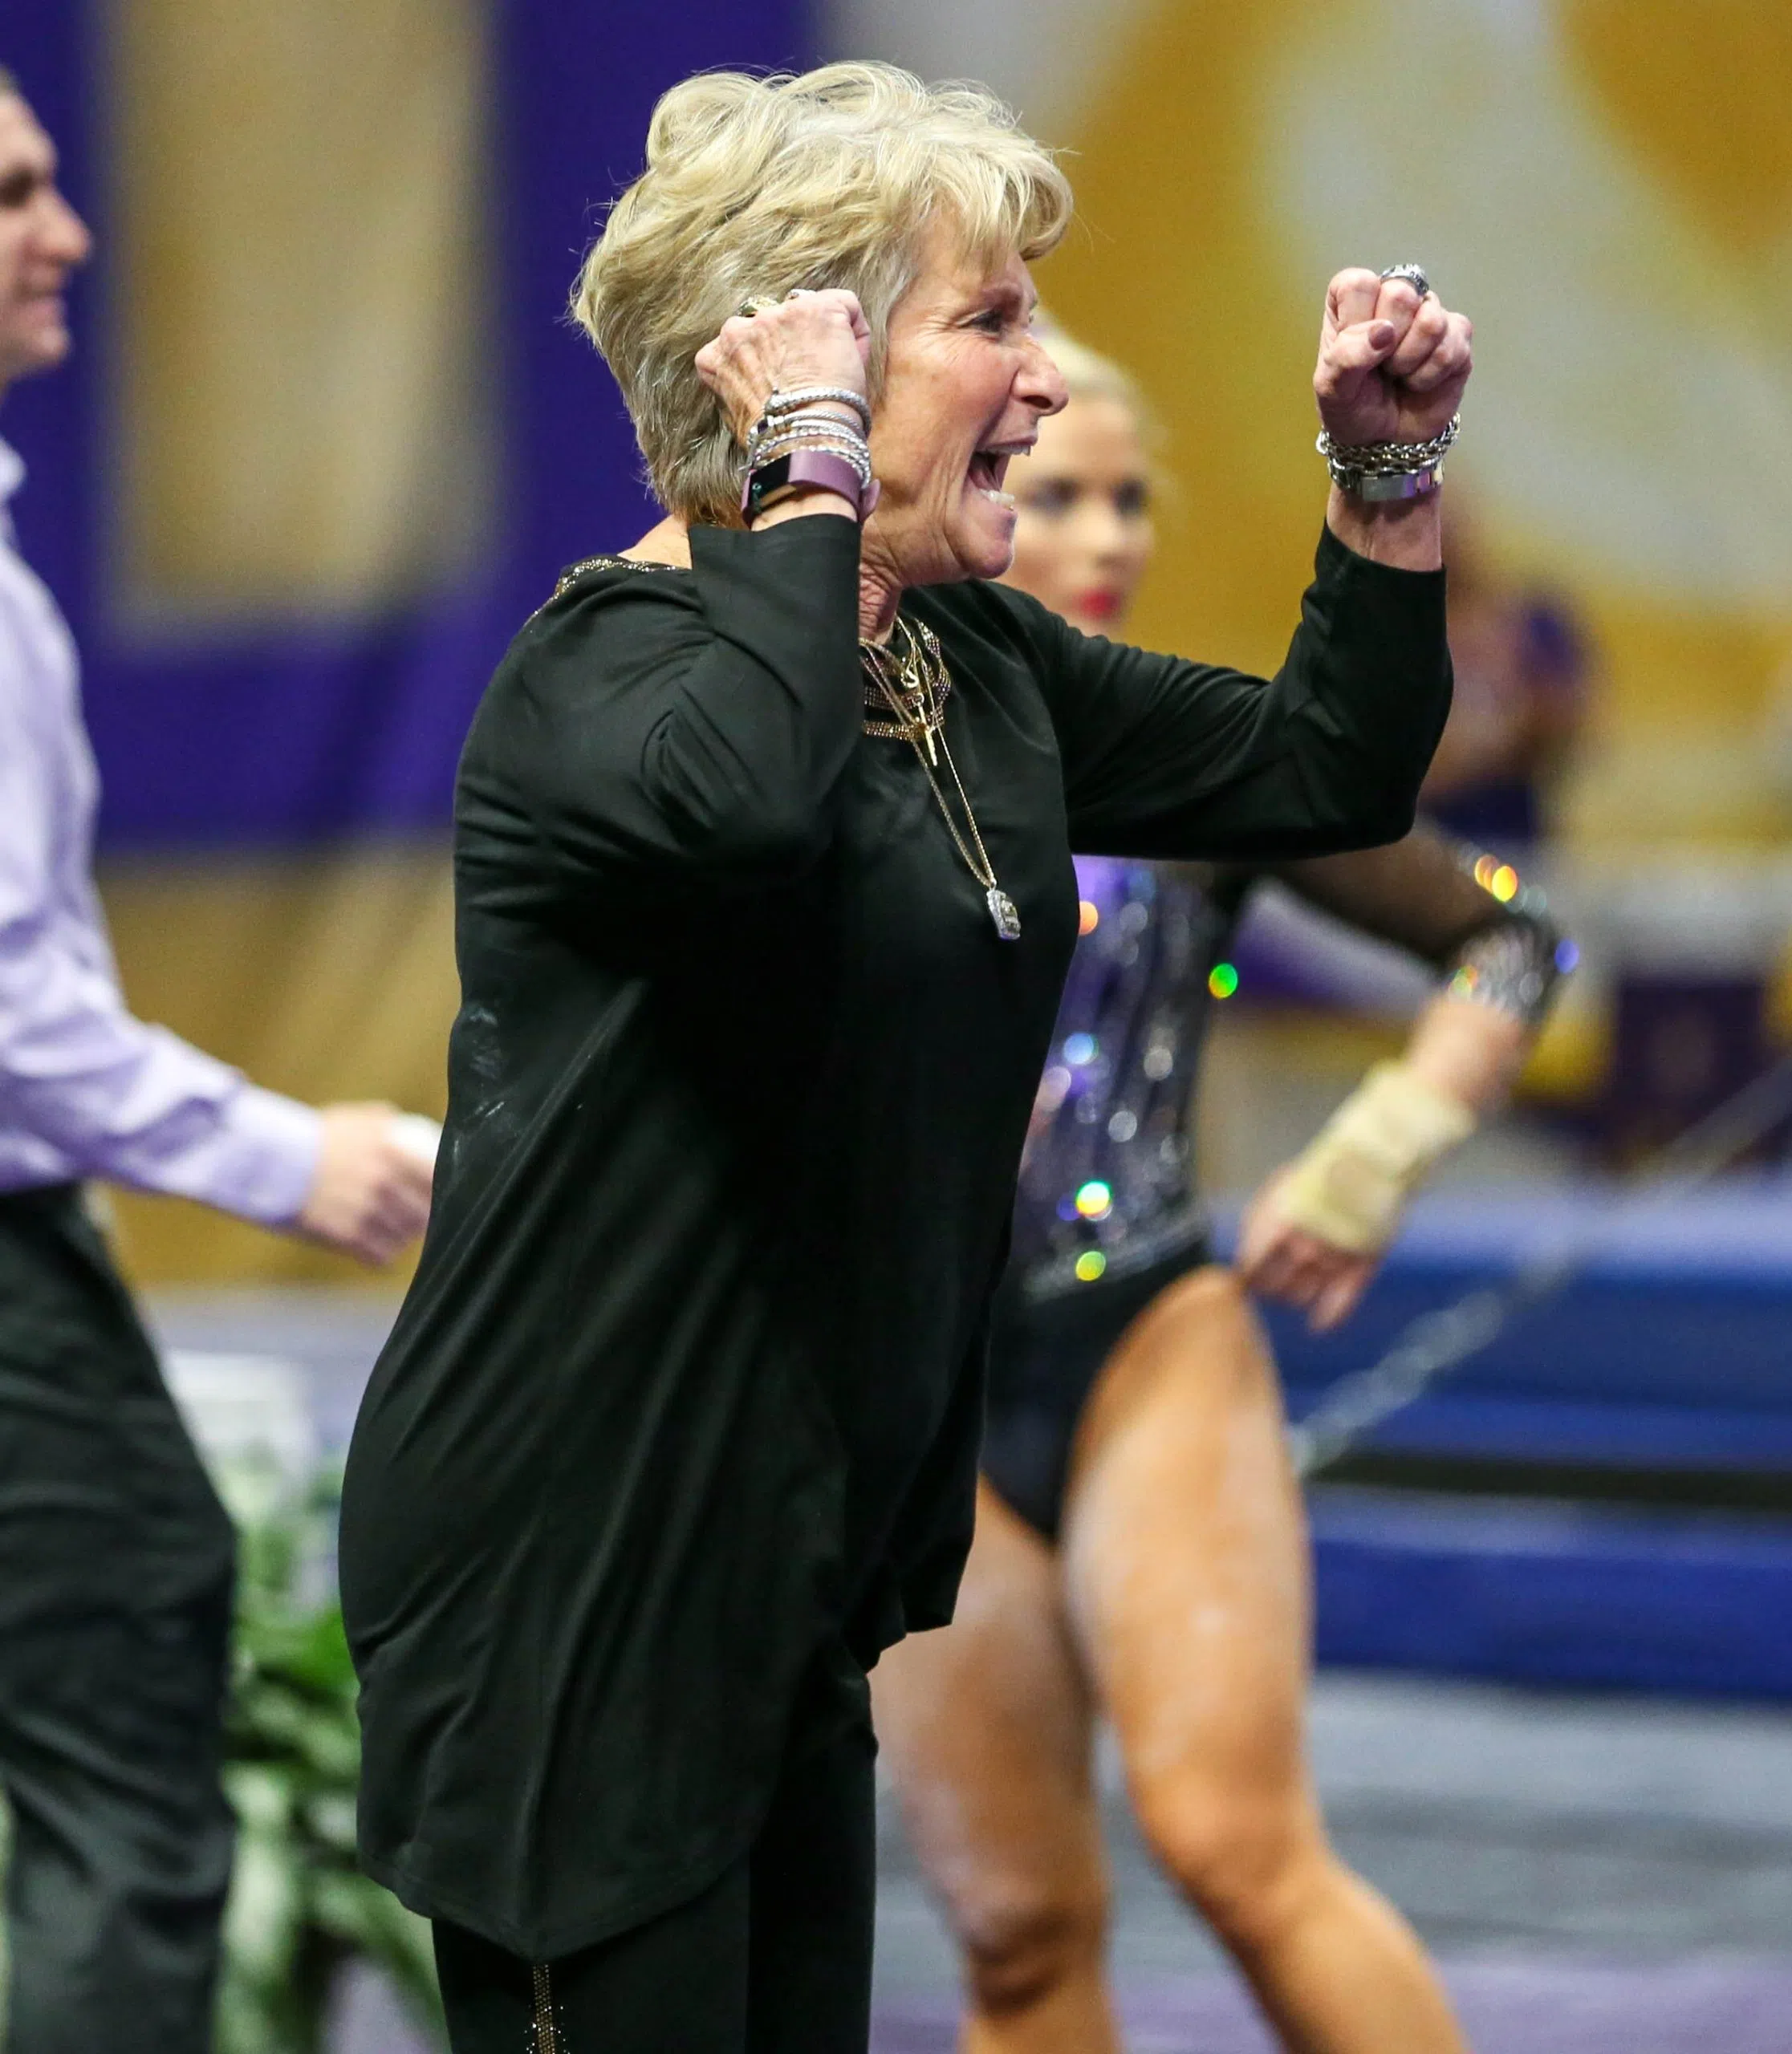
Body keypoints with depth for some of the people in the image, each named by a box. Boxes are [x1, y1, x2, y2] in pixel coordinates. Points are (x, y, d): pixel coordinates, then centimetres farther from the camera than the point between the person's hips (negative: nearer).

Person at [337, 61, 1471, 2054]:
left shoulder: (979, 669, 12)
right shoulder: (613, 657, -16)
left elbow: (1328, 774, 21)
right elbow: (741, 795, -42)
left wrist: (1390, 472, 9)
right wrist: (817, 473, -29)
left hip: (790, 1576, 9)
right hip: (572, 1586, -9)